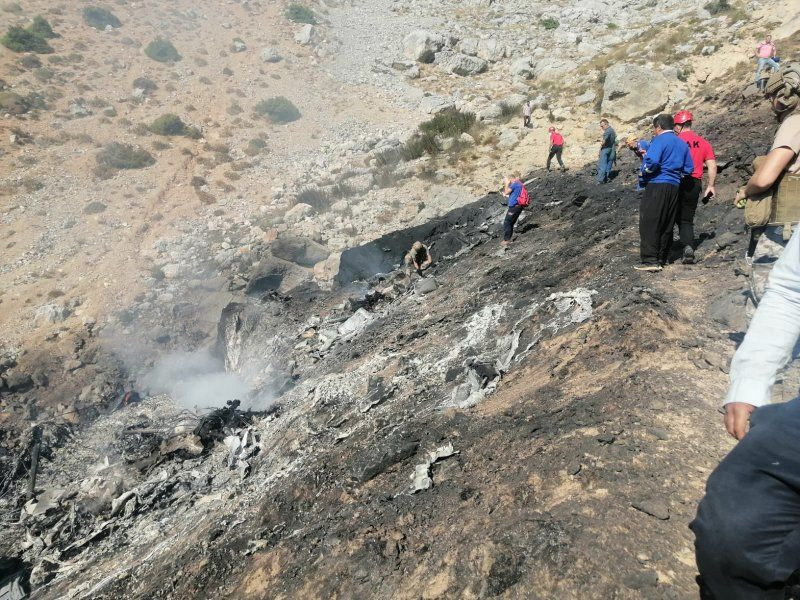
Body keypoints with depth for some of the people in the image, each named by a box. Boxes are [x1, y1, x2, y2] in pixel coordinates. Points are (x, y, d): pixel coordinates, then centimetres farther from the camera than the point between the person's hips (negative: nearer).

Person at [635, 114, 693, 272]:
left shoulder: (660, 140, -7)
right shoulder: (682, 143, 16)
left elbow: (652, 161, -22)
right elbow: (689, 169, 15)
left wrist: (644, 171, -5)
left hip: (657, 186, -8)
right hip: (674, 187, 8)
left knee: (649, 224, -5)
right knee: (667, 225, 12)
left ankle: (650, 260, -9)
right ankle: (662, 259, 18)